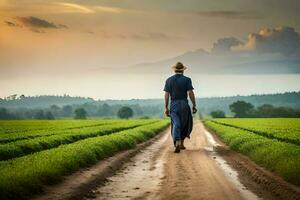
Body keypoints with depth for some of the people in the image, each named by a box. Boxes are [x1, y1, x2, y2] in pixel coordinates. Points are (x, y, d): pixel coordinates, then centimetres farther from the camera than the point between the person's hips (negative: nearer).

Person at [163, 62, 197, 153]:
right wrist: (194, 105, -4)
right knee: (185, 124, 19)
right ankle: (181, 143, 21)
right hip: (184, 104, -1)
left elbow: (166, 95, 2)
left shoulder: (169, 80, 5)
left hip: (173, 105, 1)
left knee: (176, 125, -5)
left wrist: (166, 108, 4)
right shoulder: (187, 79, -2)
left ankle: (177, 143, -27)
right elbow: (191, 93, -10)